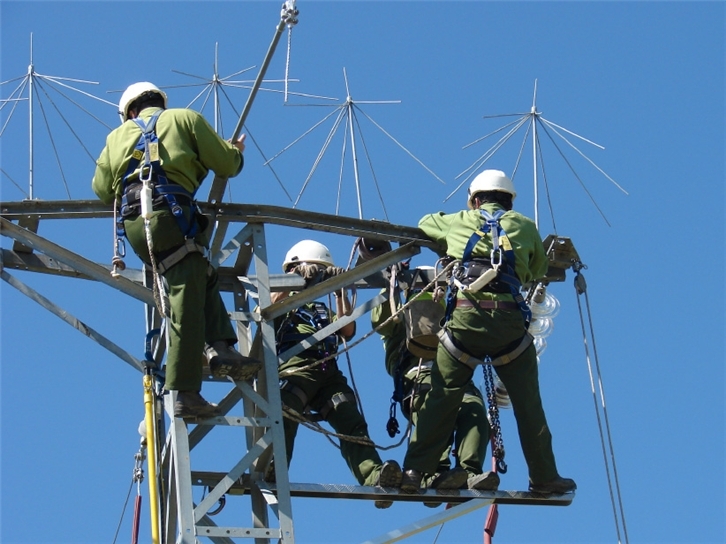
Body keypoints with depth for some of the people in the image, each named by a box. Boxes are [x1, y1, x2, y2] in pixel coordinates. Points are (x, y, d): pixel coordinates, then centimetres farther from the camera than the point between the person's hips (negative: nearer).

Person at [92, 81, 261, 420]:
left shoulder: (118, 135, 28)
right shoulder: (184, 118, 18)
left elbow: (101, 188, 21)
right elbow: (226, 165, 14)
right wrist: (236, 152, 36)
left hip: (132, 226, 5)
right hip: (169, 214, -5)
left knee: (202, 280, 20)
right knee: (185, 306, -9)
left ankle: (218, 348, 1)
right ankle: (184, 393, -16)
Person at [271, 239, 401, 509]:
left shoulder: (324, 312, 39)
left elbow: (348, 330, 18)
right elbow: (272, 304, 1)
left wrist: (340, 291, 9)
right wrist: (298, 278, -7)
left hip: (328, 373, 4)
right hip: (295, 369, -4)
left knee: (353, 423, -21)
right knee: (284, 416, -33)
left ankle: (374, 476, -42)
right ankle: (269, 472, -50)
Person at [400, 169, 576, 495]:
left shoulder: (458, 222, 18)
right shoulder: (525, 226, 16)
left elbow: (424, 223, 37)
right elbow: (538, 272, 24)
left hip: (464, 316, 0)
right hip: (508, 319, 0)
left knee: (441, 398, 6)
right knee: (528, 403, 9)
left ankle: (414, 471, 1)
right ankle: (544, 477, 14)